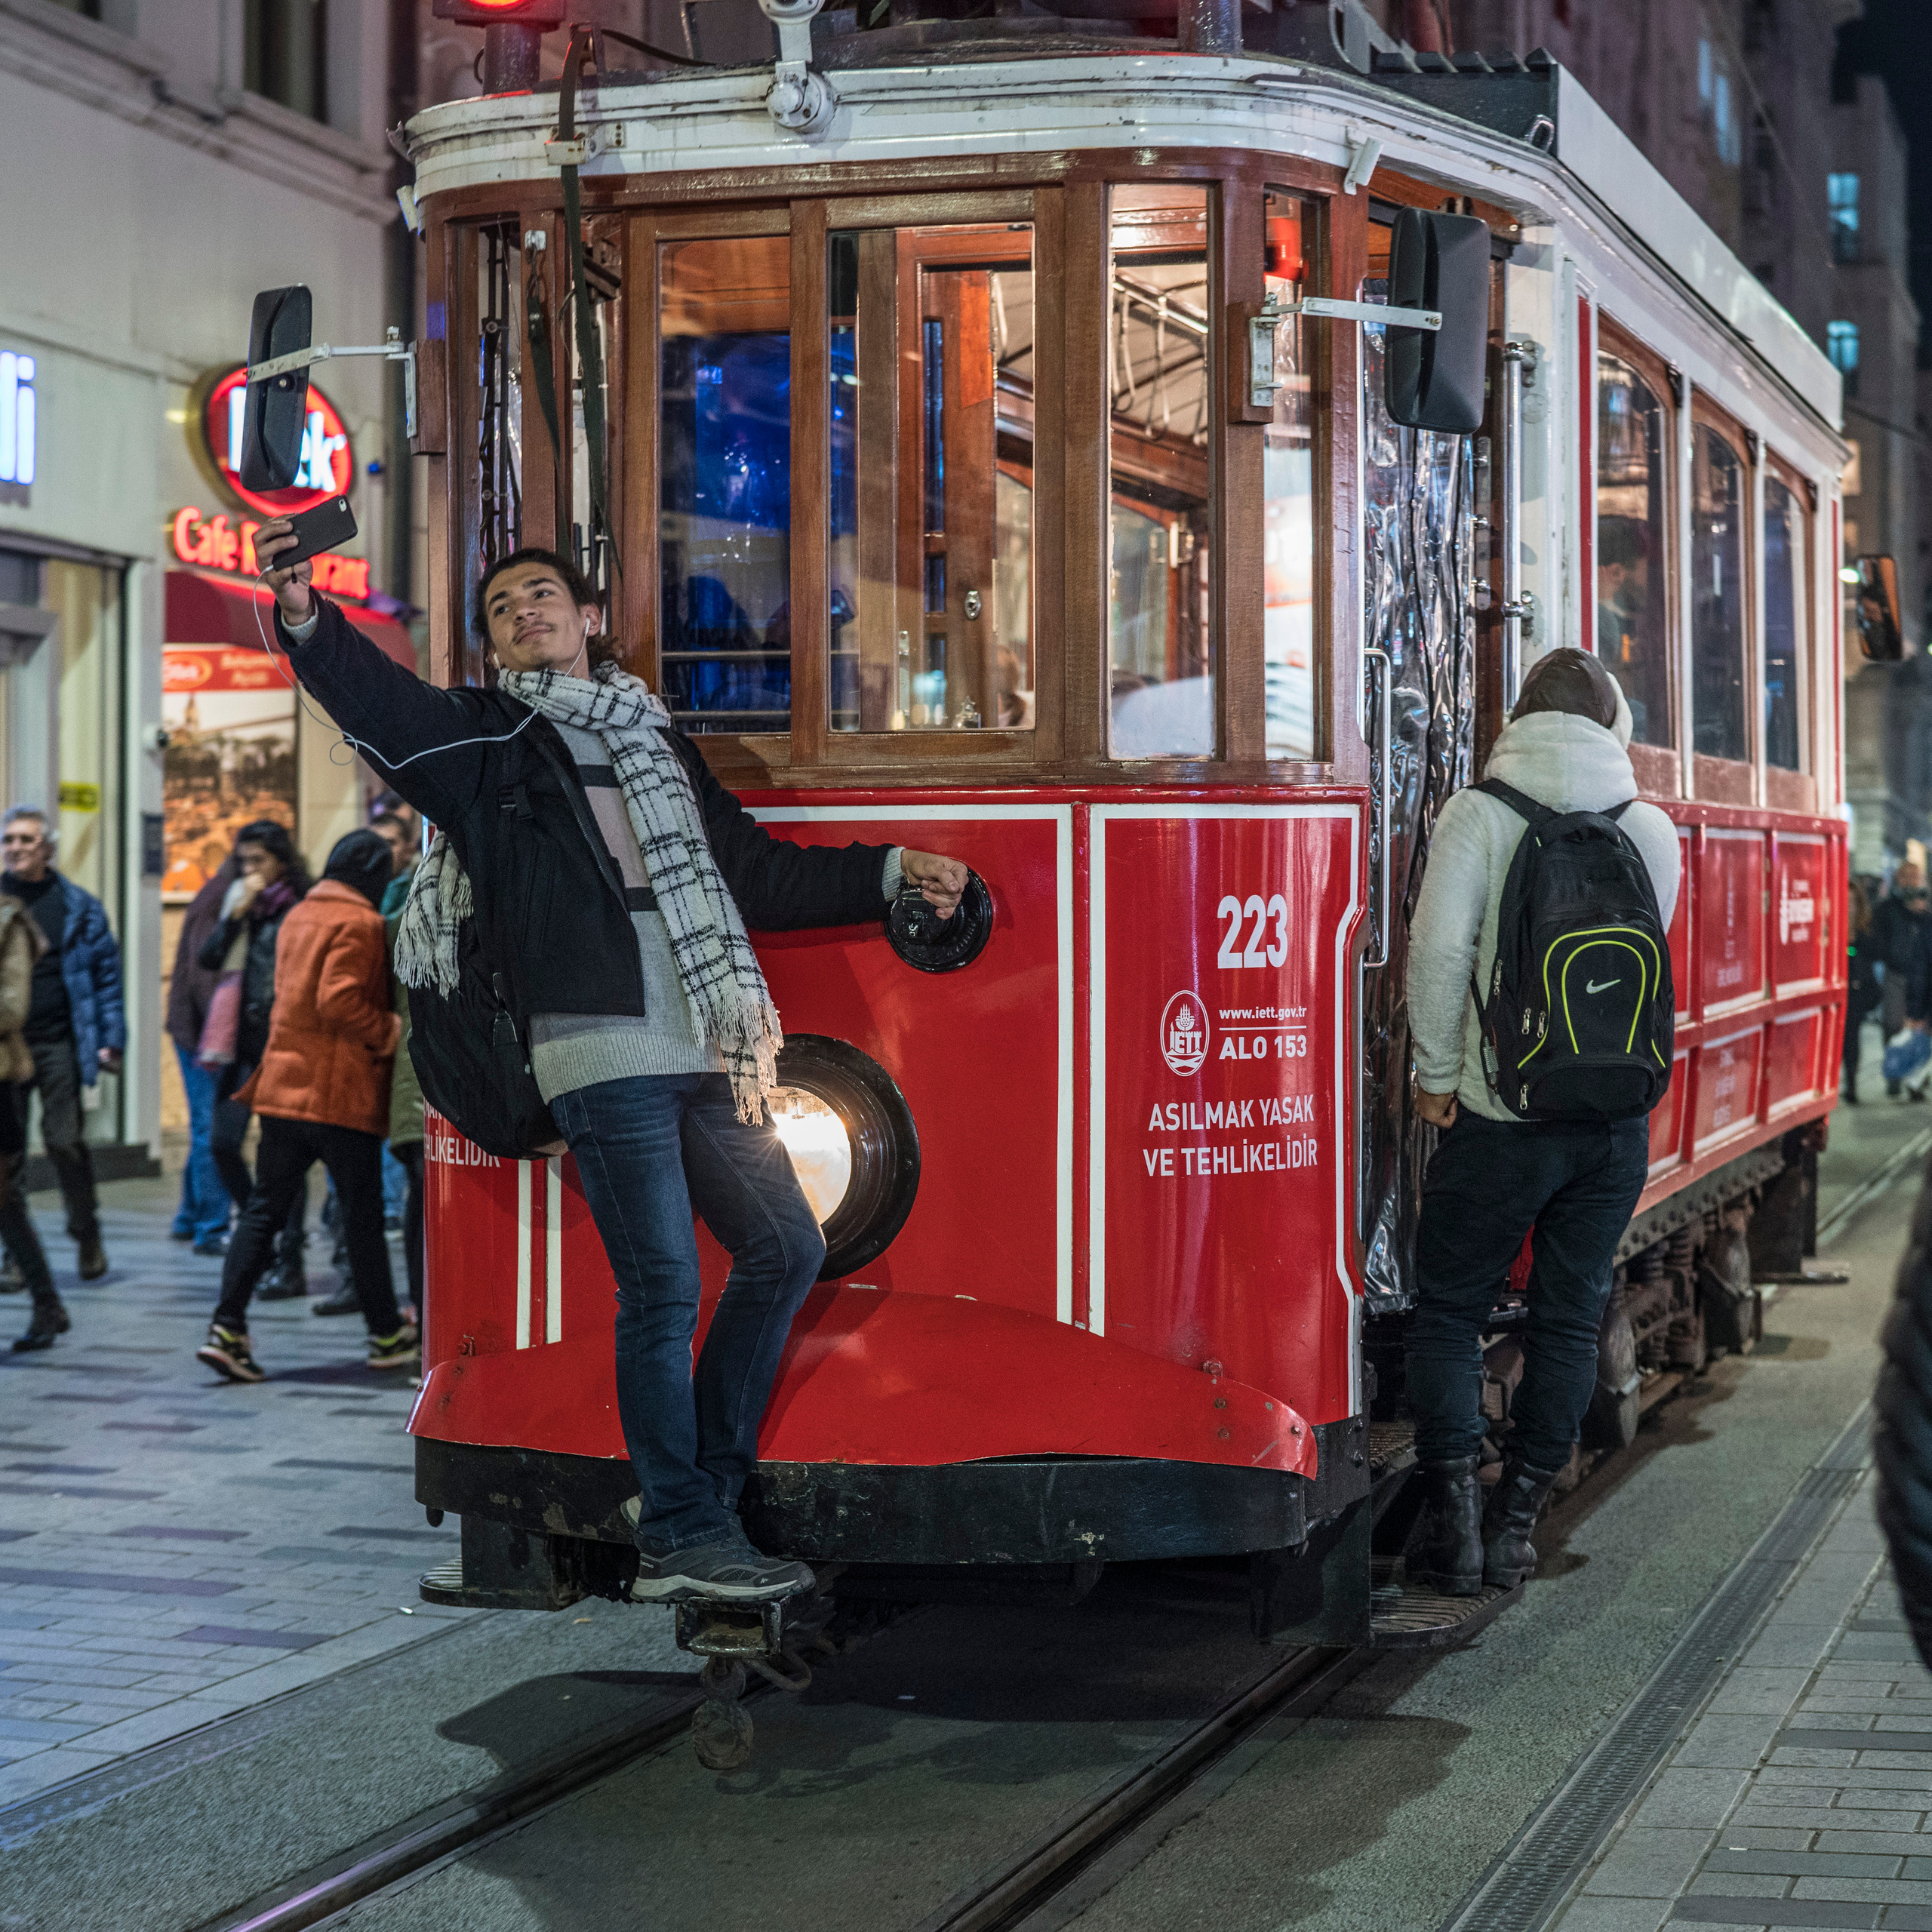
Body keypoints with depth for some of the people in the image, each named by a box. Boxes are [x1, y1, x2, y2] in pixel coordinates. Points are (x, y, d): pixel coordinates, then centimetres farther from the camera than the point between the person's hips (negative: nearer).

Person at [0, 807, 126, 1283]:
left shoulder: (79, 907, 5)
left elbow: (107, 974, 5)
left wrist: (111, 1040, -1)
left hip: (59, 1043, -1)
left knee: (65, 1140, -7)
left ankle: (87, 1232, 15)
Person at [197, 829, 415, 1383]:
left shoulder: (298, 916, 16)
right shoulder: (359, 923, -11)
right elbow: (339, 1001, -21)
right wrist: (389, 1032, -9)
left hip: (284, 1082, 7)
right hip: (340, 1093, -7)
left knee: (265, 1208, 5)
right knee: (363, 1217, 4)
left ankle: (227, 1328, -6)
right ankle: (387, 1336, 14)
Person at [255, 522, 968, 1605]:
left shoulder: (657, 739, 24)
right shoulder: (483, 740, 8)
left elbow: (757, 874, 29)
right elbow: (375, 696, -11)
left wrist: (888, 874, 25)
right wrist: (305, 616, -30)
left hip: (701, 1052, 6)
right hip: (603, 1049, -6)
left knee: (786, 1248, 7)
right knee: (664, 1287, -10)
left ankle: (706, 1494, 18)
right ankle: (684, 1542, -3)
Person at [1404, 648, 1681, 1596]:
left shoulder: (1478, 816, -7)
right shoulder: (1652, 828, 5)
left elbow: (1440, 951, -14)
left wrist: (1437, 1074, -5)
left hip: (1503, 1115, -3)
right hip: (1618, 1117, 3)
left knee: (1449, 1311, 9)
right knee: (1570, 1319, 11)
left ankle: (1452, 1519, 4)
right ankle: (1515, 1524, 14)